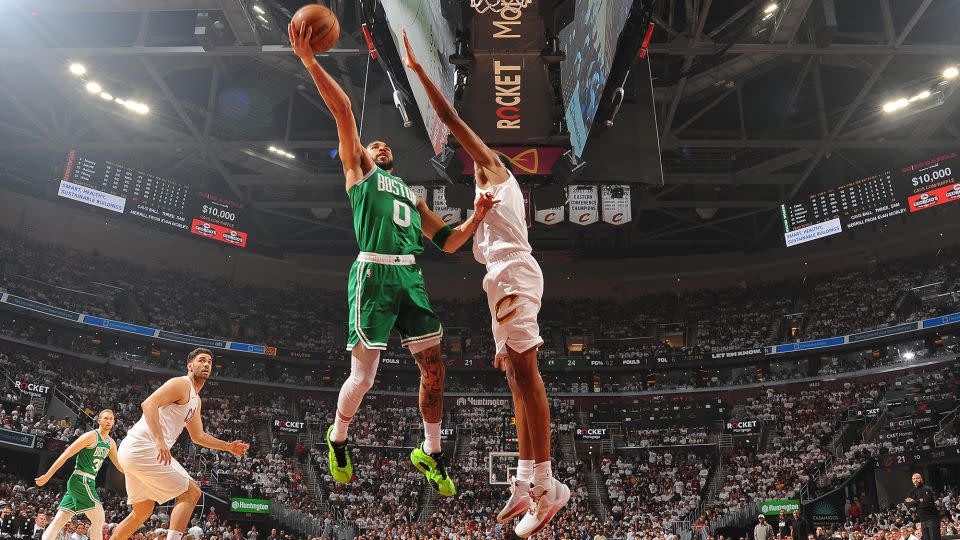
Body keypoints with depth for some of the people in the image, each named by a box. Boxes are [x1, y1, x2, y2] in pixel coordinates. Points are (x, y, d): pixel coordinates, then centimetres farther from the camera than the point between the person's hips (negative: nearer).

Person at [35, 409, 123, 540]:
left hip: (89, 482, 8)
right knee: (99, 519, -7)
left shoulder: (111, 443, 13)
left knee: (60, 520, 5)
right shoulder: (91, 436, -11)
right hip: (81, 480, -8)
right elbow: (66, 454, -12)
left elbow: (119, 465, 23)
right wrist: (47, 475, -15)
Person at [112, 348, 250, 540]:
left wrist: (229, 447, 27)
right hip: (143, 447, -10)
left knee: (142, 512, 21)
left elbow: (198, 436, 31)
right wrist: (160, 440, -33)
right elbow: (149, 404, -23)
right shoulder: (181, 384, -7)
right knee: (191, 493, -9)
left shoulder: (196, 400, 23)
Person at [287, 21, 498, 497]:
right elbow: (343, 111, 2)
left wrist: (475, 218, 6)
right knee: (363, 375, -4)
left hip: (410, 278, 6)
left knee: (433, 365, 4)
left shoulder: (411, 194, 28)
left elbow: (447, 242, 22)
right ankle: (337, 438, 24)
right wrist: (309, 61, -4)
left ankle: (430, 453, 20)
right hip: (374, 275, -6)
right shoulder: (359, 172, 14)